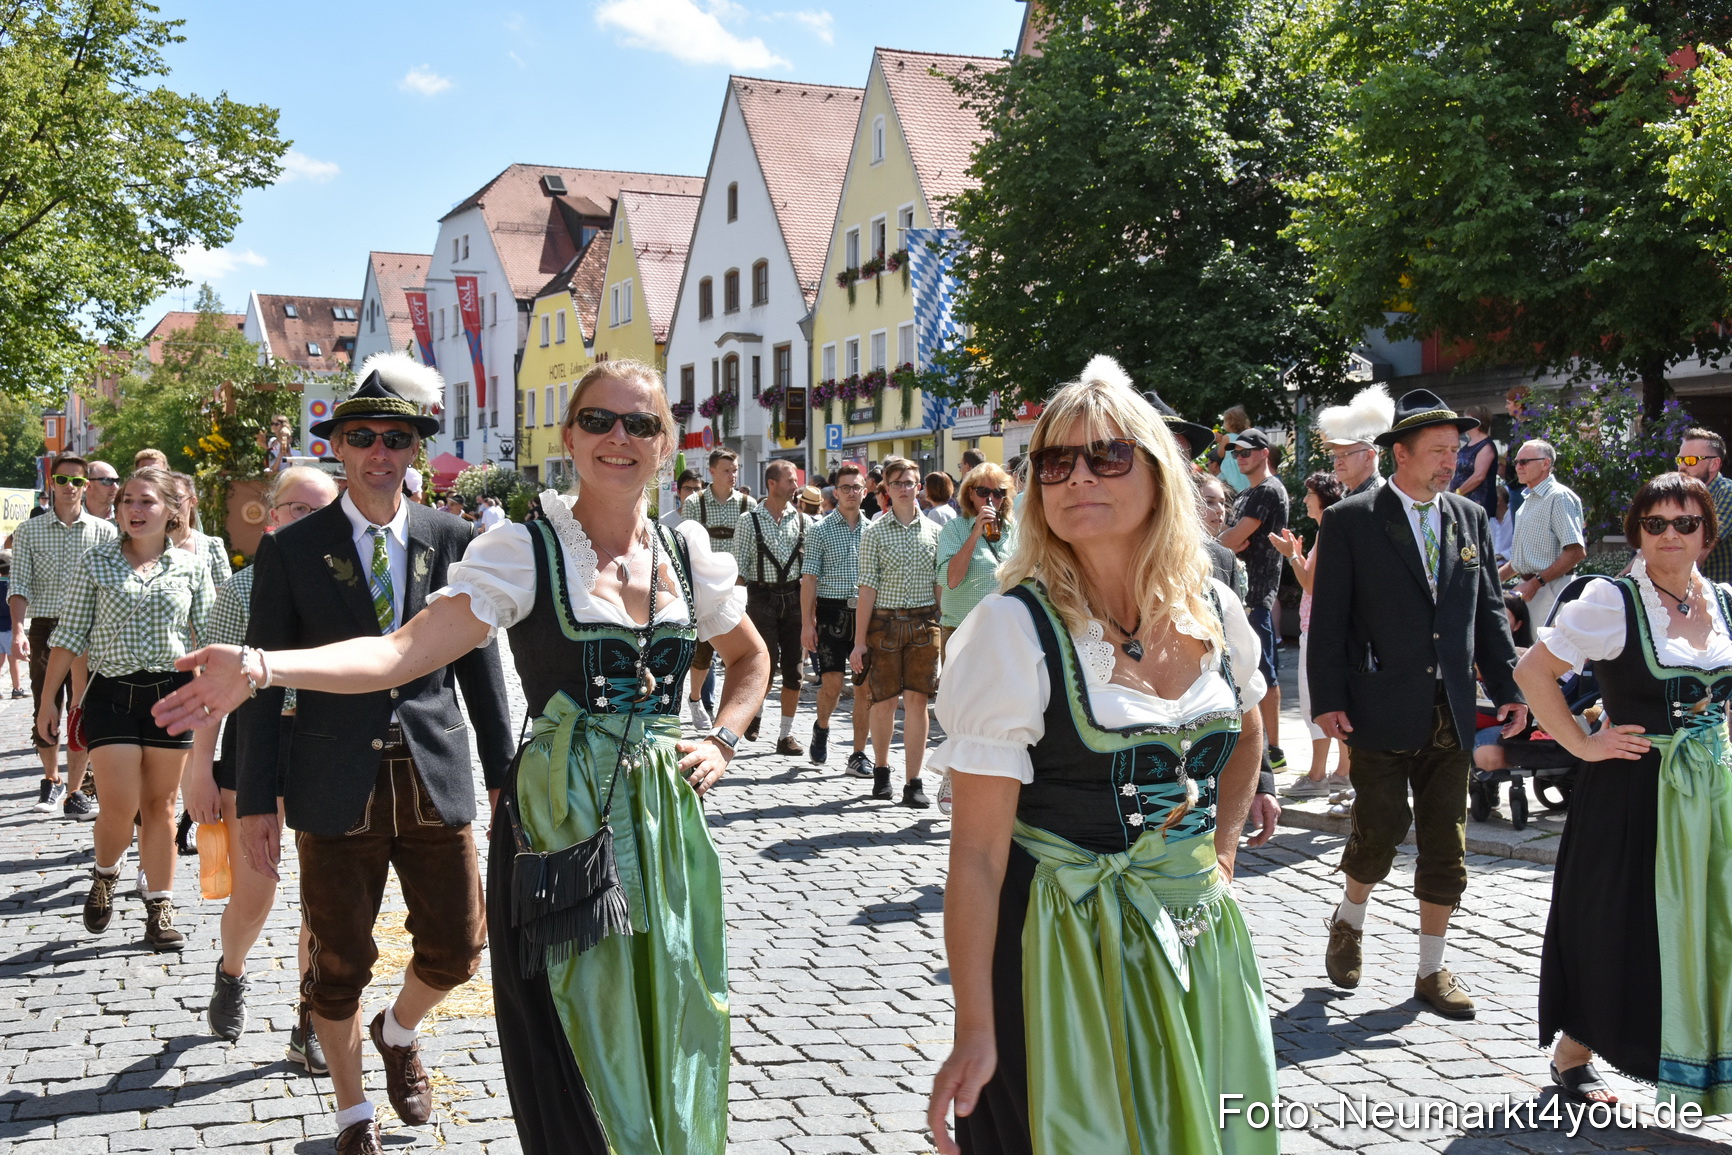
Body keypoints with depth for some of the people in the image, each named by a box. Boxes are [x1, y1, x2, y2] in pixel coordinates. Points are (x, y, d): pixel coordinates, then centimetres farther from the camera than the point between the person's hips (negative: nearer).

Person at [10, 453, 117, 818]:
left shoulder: (104, 532, 5)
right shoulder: (30, 531, 7)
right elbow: (19, 585, 0)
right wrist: (18, 631, -14)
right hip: (44, 629, 1)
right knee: (44, 711, 7)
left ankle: (73, 792, 6)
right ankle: (51, 781, 29)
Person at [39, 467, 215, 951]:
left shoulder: (191, 567, 5)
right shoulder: (96, 563, 3)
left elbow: (209, 636, 8)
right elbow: (70, 634, 4)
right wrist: (49, 697, 2)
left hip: (171, 691, 1)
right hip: (111, 693, -1)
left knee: (160, 806, 5)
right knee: (120, 804, -8)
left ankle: (159, 911, 13)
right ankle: (104, 875, 24)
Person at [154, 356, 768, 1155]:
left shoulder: (690, 556, 6)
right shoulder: (524, 552, -6)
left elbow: (750, 657, 24)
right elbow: (400, 653, -16)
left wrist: (722, 741, 8)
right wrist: (260, 668, -29)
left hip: (665, 821, 4)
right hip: (559, 825, -3)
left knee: (668, 1030, 10)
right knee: (572, 1063, 3)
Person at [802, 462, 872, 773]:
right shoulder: (821, 530, 2)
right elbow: (809, 578, -2)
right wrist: (807, 623, -9)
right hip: (832, 611, -3)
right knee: (832, 683, -6)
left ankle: (859, 754, 7)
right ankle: (821, 728, 26)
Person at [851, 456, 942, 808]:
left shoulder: (933, 531, 8)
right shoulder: (874, 532, 1)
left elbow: (940, 584, 11)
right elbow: (868, 588, -2)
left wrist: (942, 628, 4)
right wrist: (859, 641, -5)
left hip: (924, 622, 1)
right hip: (884, 622, -1)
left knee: (917, 700, -1)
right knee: (883, 700, 5)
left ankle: (913, 782, 3)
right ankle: (881, 770, 26)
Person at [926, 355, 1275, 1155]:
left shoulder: (1213, 611, 1)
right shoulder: (1014, 629, -15)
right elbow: (978, 851, -16)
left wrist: (1220, 847, 11)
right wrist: (975, 1031, -18)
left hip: (1200, 932, 5)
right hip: (1066, 949, -5)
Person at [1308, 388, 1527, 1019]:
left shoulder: (1470, 519, 10)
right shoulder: (1349, 521, -4)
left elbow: (1490, 611, 13)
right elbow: (1328, 617, -6)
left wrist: (1508, 688, 4)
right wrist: (1328, 699, -12)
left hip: (1450, 714, 4)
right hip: (1380, 710, -4)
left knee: (1446, 845, 6)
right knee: (1382, 826, -4)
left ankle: (1432, 970, 18)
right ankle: (1349, 920, 26)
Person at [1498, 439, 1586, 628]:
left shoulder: (1559, 497, -10)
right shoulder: (1529, 499, 18)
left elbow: (1576, 552, -18)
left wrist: (1536, 582, -18)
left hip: (1548, 589, -8)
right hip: (1526, 586, 8)